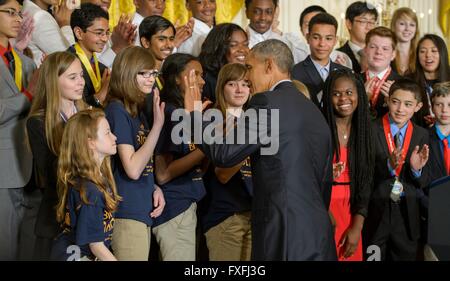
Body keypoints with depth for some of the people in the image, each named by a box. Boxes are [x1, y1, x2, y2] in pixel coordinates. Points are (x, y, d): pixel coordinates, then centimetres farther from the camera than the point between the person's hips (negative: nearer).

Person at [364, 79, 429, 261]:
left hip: (407, 214, 3)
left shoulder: (421, 135, 3)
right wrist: (388, 165, -28)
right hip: (375, 213, -3)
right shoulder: (371, 130, -8)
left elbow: (421, 185, 2)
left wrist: (416, 169, -19)